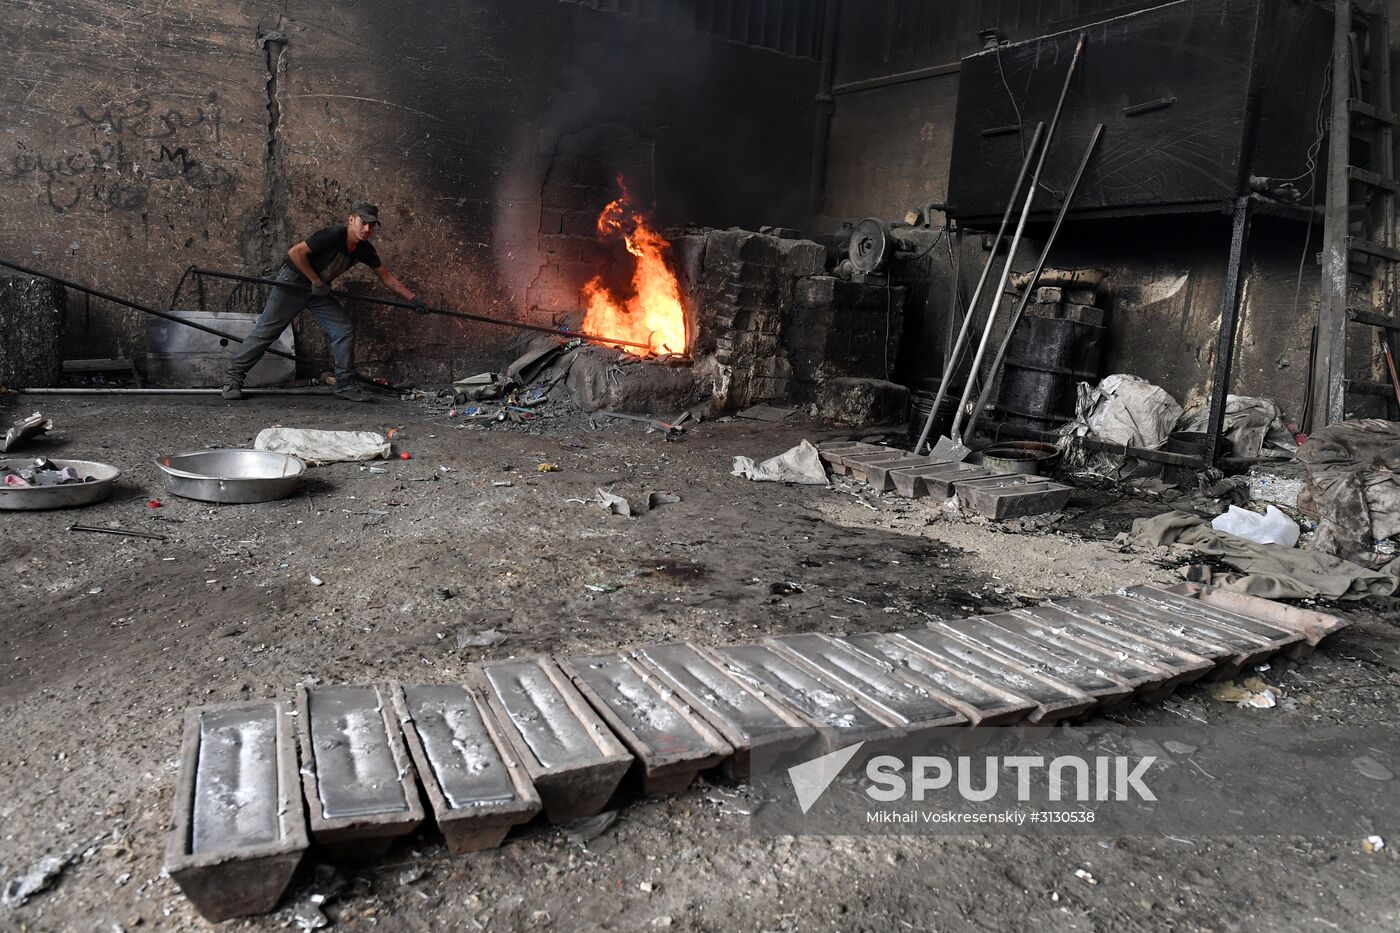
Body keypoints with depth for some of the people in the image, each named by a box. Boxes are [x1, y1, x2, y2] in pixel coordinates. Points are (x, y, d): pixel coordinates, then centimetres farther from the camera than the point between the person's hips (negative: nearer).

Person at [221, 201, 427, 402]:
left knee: (344, 330, -4)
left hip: (319, 289, 7)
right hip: (292, 282, -7)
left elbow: (388, 278, 4)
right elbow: (295, 252, -27)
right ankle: (233, 377, 5)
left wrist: (414, 299, 0)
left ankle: (345, 385, 5)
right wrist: (316, 281, -21)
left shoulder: (365, 249, -5)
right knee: (266, 331, -5)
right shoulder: (333, 234, -26)